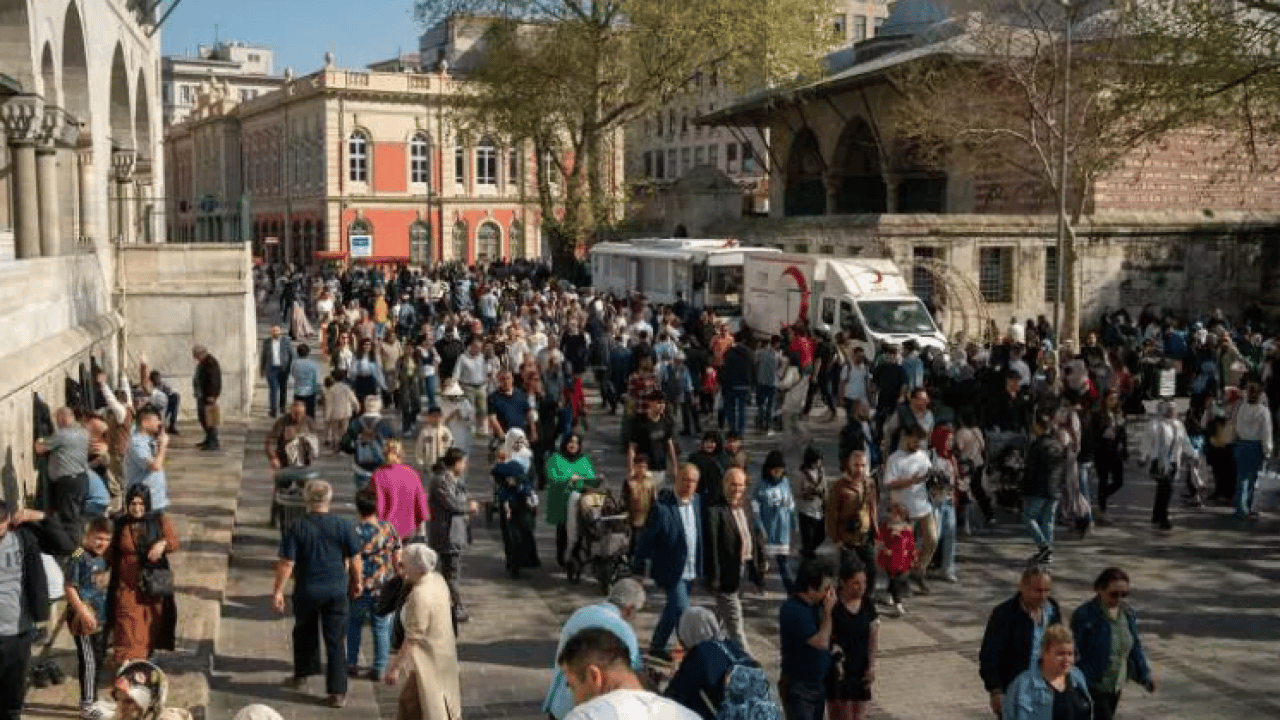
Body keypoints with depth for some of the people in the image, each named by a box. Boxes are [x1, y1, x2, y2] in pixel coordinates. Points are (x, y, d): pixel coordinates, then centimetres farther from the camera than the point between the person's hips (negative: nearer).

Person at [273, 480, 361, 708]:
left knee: (305, 634, 24)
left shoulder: (296, 529, -11)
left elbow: (287, 563, -11)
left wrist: (278, 590, -2)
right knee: (335, 642, 6)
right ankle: (337, 692, 7)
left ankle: (301, 676, 39)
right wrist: (356, 582, 14)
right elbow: (355, 559, -2)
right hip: (337, 591, 0)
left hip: (306, 591, 0)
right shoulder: (344, 526, -8)